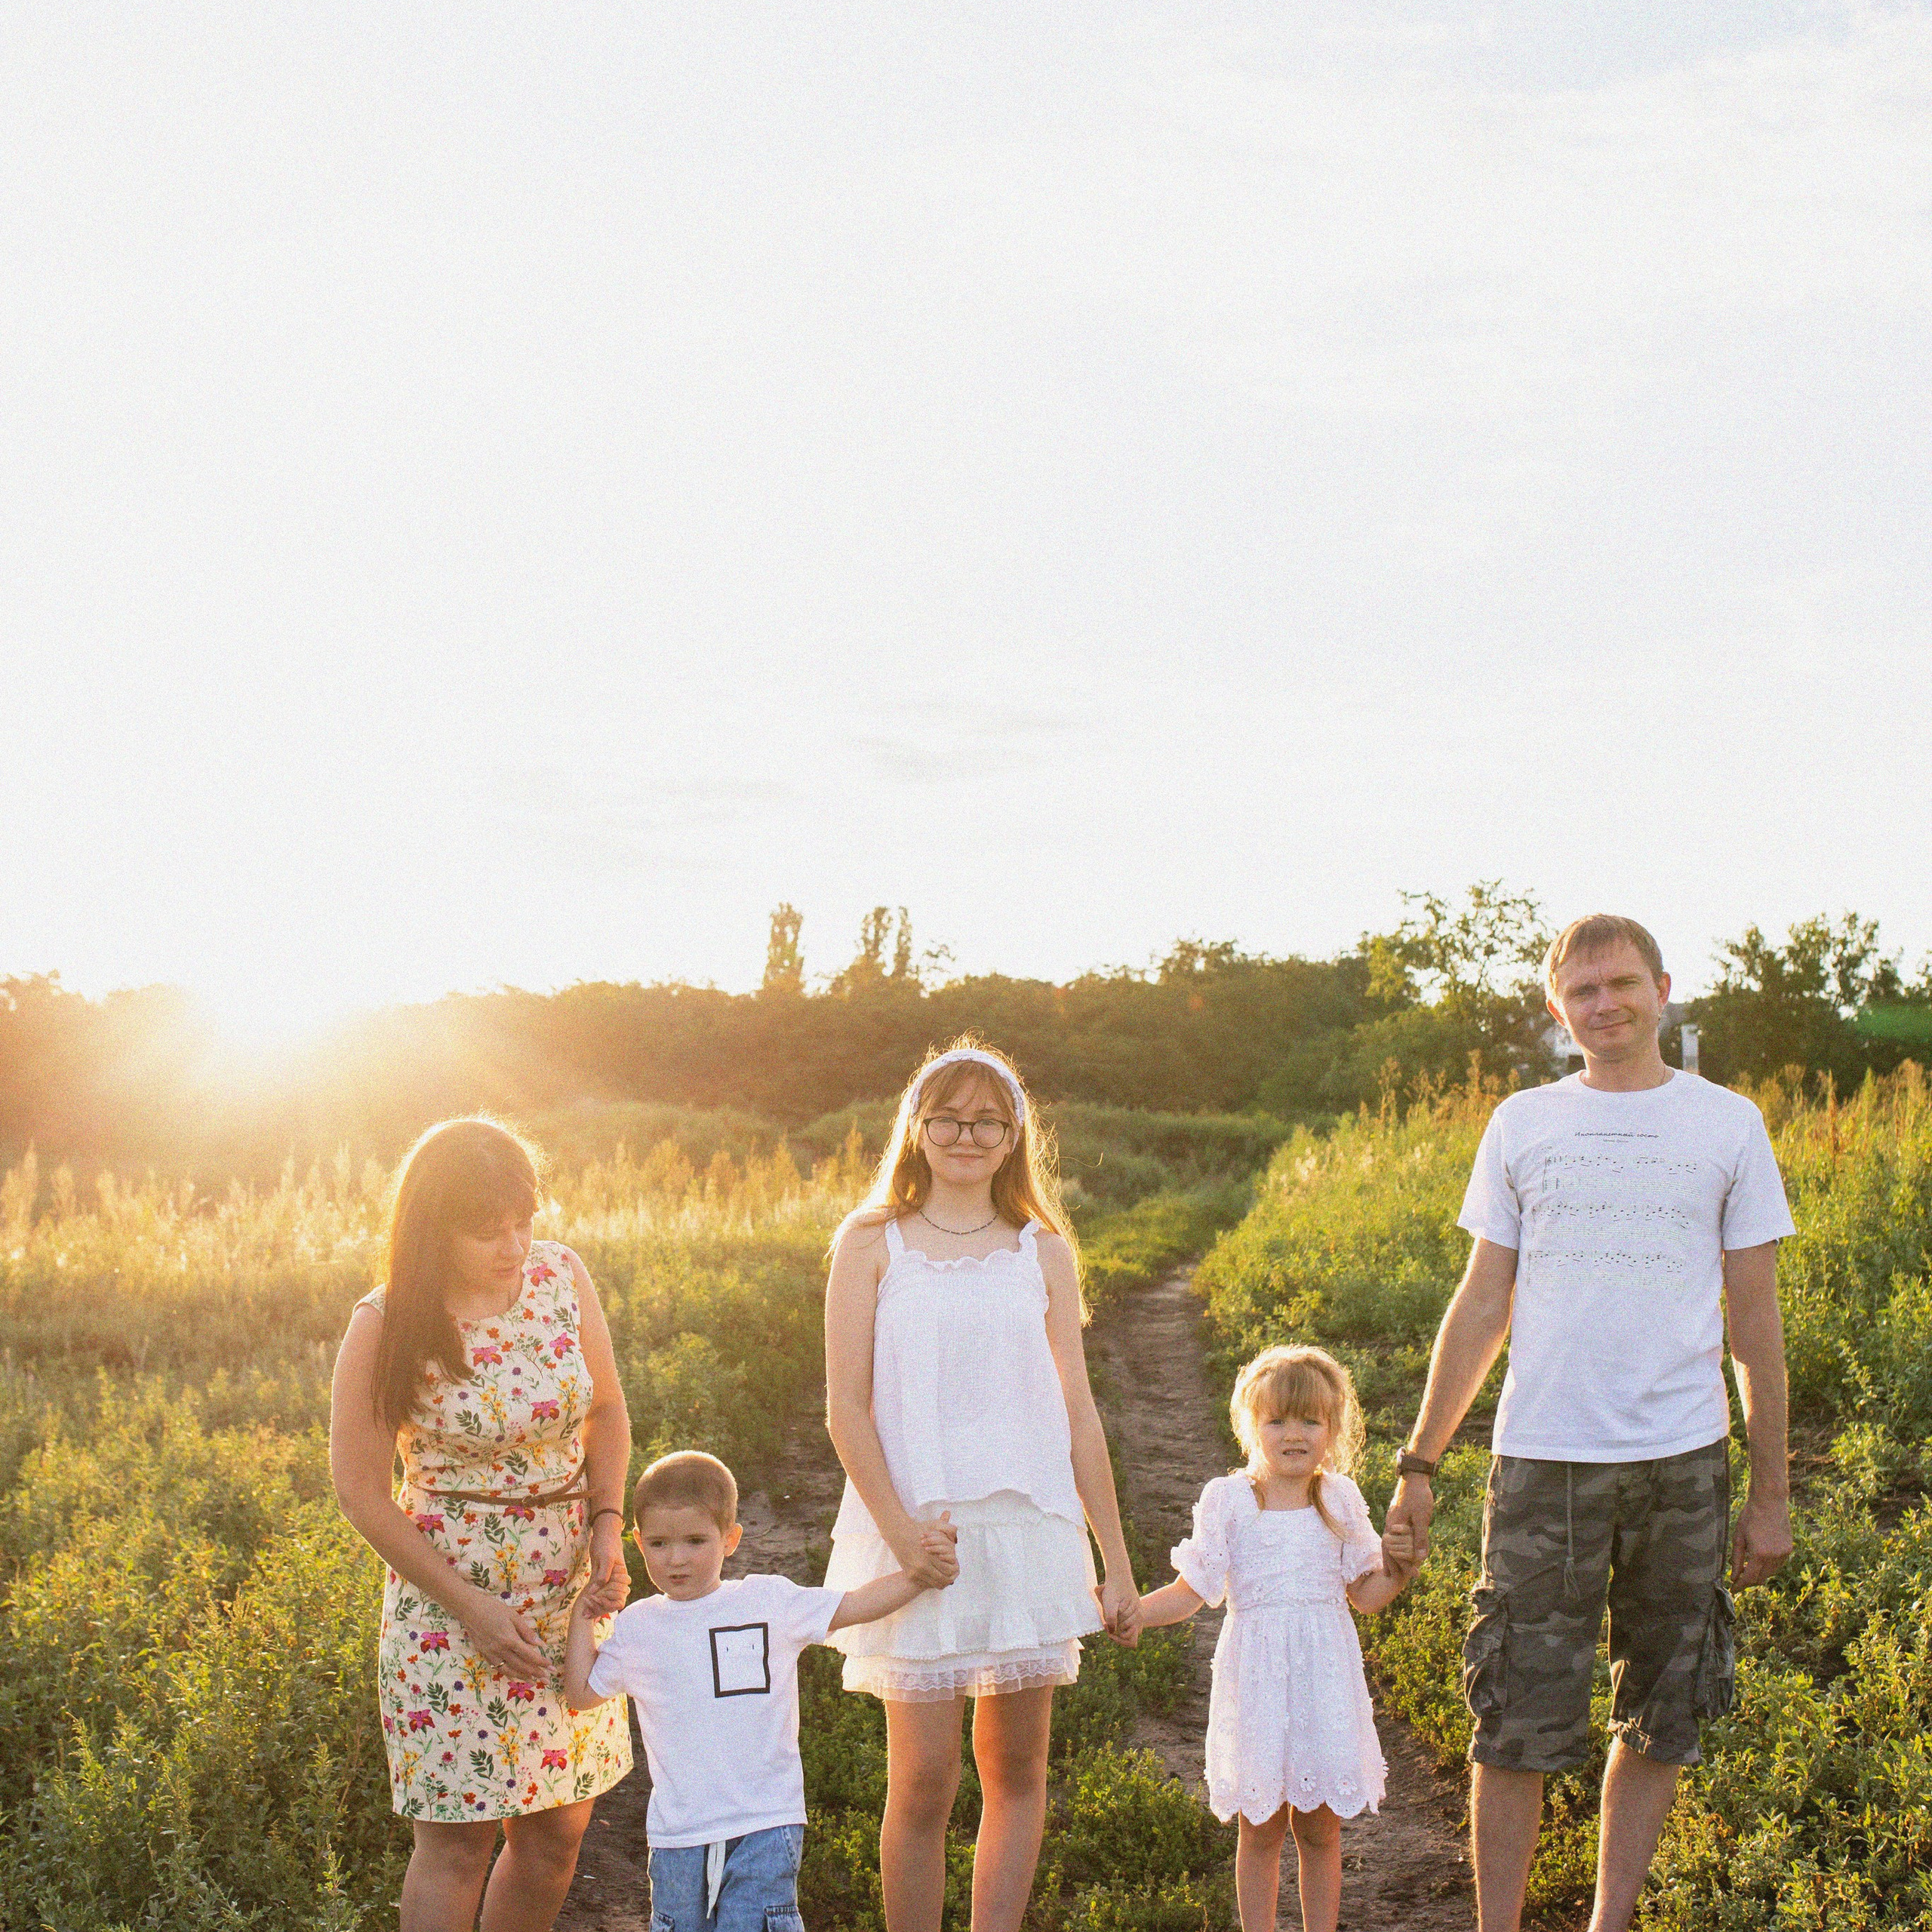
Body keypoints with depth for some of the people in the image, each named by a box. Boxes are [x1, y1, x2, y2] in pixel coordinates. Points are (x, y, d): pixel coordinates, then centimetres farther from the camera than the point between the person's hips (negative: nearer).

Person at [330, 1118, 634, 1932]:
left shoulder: (561, 1275, -3)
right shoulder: (387, 1327, -15)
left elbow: (608, 1412, 10)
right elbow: (364, 1494, -9)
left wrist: (607, 1523, -6)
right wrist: (472, 1608, -12)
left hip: (568, 1590, 5)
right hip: (452, 1594, -4)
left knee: (556, 1832, 11)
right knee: (458, 1837, -2)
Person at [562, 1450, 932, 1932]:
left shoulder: (770, 1601, 2)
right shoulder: (637, 1626, 8)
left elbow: (853, 1606, 7)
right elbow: (582, 1694, 18)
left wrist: (918, 1574, -3)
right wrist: (583, 1617, 13)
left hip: (765, 1824, -3)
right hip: (679, 1832, 3)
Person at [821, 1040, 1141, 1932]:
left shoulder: (1043, 1250, 9)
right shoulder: (871, 1243, 3)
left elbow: (1077, 1414, 10)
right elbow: (847, 1408, -1)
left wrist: (1117, 1564, 9)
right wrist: (901, 1530, -13)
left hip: (1026, 1526, 2)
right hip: (914, 1531, -2)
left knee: (1015, 1767, 6)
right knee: (922, 1780, -3)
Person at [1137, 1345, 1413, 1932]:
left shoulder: (1340, 1499, 6)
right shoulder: (1228, 1500, 0)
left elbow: (1365, 1595, 12)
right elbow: (1191, 1593, 2)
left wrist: (1400, 1566, -6)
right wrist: (1130, 1611, -12)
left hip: (1324, 1678, 1)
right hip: (1258, 1679, -1)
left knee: (1320, 1828, 5)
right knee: (1260, 1828, 3)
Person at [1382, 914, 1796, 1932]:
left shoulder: (1728, 1124, 6)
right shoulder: (1521, 1124, 8)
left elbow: (1756, 1321, 8)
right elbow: (1481, 1307, 11)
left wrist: (1771, 1489, 7)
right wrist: (1420, 1461, 8)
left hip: (1684, 1462, 1)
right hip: (1542, 1459, 0)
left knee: (1657, 1719, 8)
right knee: (1517, 1724, -2)